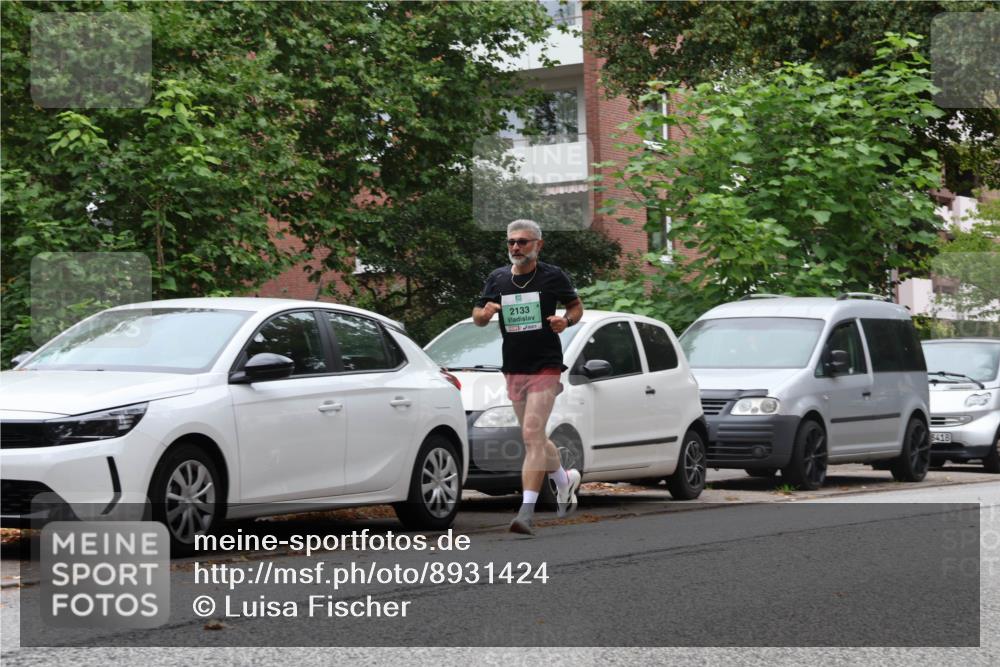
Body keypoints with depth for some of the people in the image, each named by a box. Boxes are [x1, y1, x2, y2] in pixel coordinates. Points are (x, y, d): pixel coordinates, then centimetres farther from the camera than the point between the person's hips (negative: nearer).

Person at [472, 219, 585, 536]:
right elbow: (477, 316, 14)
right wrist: (485, 313, -11)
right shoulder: (498, 278, 7)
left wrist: (566, 320, -13)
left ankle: (526, 511, -20)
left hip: (545, 367, -5)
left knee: (532, 435, -16)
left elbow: (576, 306, 9)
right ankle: (565, 480, 42)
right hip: (513, 369, 5)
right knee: (535, 438, 15)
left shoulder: (552, 276, -3)